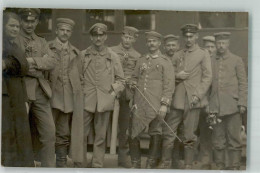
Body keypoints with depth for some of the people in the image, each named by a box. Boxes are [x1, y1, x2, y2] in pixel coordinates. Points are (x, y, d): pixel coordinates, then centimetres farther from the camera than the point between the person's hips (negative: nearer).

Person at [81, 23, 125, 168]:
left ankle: (98, 165, 15)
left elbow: (120, 80, 10)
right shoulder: (83, 55, 7)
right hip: (86, 101, 0)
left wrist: (113, 93, -3)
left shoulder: (113, 56, 7)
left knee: (101, 136, 5)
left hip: (105, 102, 0)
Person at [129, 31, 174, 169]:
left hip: (155, 105, -3)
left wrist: (164, 104, -12)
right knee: (134, 133, 0)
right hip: (139, 104, 3)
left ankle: (151, 164, 15)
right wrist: (133, 83, 1)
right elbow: (134, 77, 25)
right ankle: (135, 163, 13)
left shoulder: (165, 62, 2)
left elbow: (168, 85, -4)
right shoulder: (141, 60, 15)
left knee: (155, 133, 3)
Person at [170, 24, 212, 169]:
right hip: (177, 100, 4)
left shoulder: (203, 54, 4)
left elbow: (208, 77, -3)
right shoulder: (178, 55, 17)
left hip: (193, 100, -4)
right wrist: (177, 75, -3)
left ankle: (188, 165, 10)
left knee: (189, 136, 0)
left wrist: (198, 95, -13)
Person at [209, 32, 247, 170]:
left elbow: (243, 83, 2)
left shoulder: (237, 60, 6)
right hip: (215, 107, 3)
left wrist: (242, 104, -7)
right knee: (218, 140, 5)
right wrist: (207, 104, 7)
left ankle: (234, 167, 6)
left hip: (232, 106, -2)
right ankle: (219, 166, 12)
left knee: (234, 139, 0)